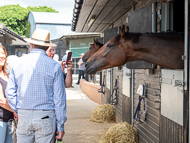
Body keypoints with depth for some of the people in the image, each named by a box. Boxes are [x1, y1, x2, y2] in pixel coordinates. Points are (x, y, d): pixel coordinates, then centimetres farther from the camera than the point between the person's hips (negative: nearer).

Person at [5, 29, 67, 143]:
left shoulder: (18, 64, 4)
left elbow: (10, 92, 7)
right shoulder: (54, 66, -4)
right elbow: (59, 98, -4)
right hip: (46, 116, -2)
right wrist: (61, 126, 1)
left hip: (23, 117, 2)